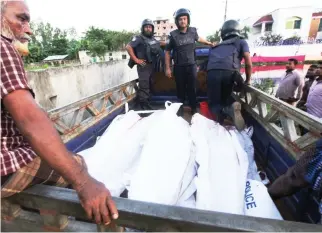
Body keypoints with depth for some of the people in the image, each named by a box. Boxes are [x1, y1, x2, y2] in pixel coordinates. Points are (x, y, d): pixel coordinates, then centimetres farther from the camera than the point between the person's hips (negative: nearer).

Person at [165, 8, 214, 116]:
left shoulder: (193, 31, 1)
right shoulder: (173, 35, -8)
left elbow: (198, 38, 25)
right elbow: (167, 52, -2)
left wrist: (209, 43, 34)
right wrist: (167, 68, -5)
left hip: (192, 65, 2)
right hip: (179, 67, -2)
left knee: (192, 89, 7)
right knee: (180, 89, 7)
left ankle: (194, 108, 21)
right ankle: (180, 108, 23)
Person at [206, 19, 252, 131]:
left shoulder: (215, 47, 36)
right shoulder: (241, 42, 25)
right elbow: (248, 63, 13)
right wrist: (248, 80, 26)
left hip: (212, 72, 2)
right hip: (229, 72, -1)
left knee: (214, 102, 13)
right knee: (226, 96, 20)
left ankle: (222, 110, -21)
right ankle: (231, 106, -14)